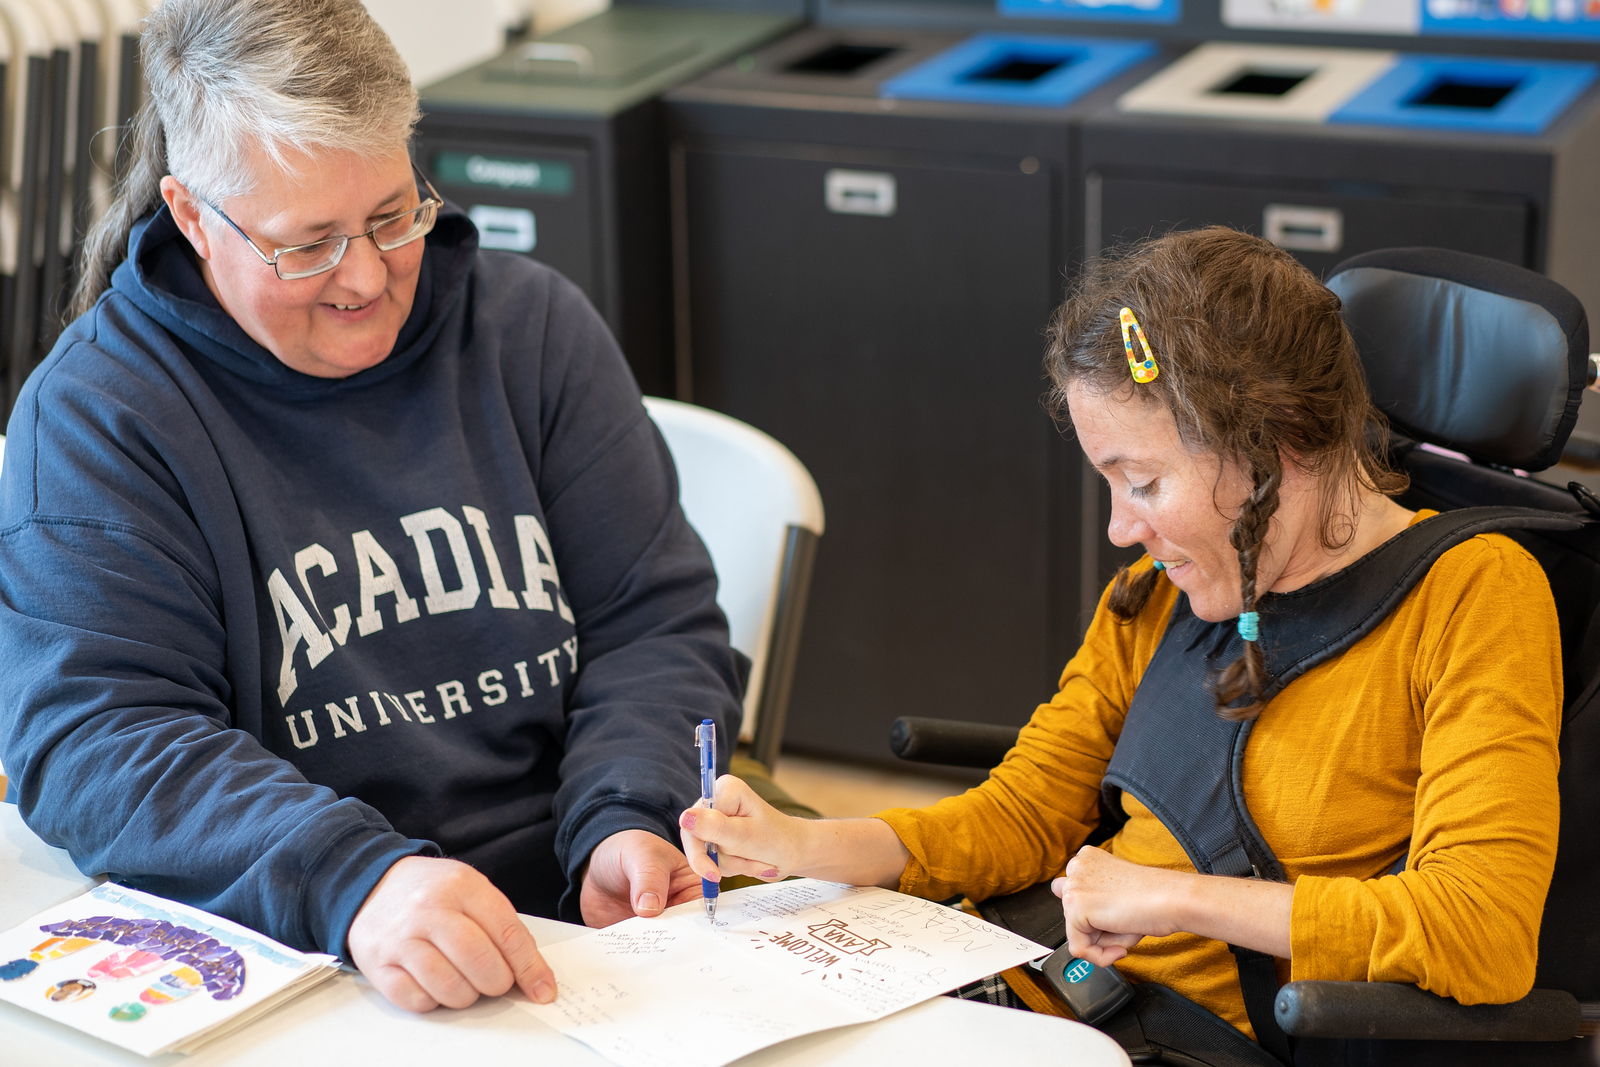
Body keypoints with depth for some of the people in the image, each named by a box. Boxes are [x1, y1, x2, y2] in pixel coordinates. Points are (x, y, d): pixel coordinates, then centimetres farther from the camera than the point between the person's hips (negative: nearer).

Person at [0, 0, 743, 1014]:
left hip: (585, 924, 1)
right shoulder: (92, 416, -3)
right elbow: (93, 738, -12)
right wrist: (350, 879, -29)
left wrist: (629, 823, -12)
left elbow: (657, 624, 9)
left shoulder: (534, 326, 9)